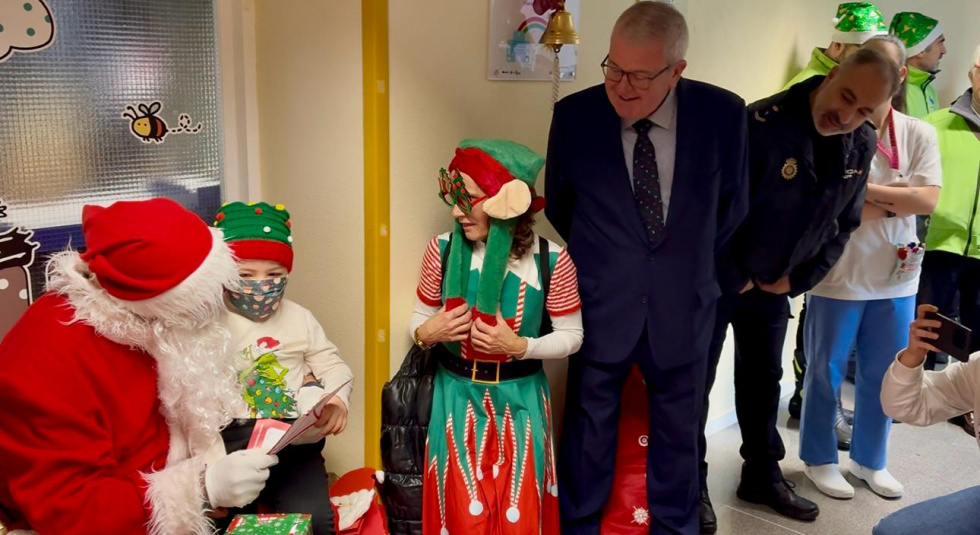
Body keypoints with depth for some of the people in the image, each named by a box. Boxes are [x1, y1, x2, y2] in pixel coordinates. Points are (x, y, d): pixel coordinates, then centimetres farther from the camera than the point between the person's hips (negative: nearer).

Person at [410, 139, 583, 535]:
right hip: (457, 396, 1)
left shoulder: (551, 261, -13)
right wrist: (426, 333, -18)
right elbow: (419, 321, 4)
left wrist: (519, 346, -20)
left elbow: (572, 336, -5)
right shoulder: (442, 250, -8)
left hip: (520, 400, -1)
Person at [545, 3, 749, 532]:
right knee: (590, 429, 13)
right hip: (600, 307, -1)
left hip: (682, 307, 1)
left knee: (677, 430, 18)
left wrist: (688, 261, 12)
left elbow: (732, 205, 6)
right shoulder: (574, 115, -12)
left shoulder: (724, 113, -11)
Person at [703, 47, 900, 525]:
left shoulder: (861, 146, -4)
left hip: (775, 286, 6)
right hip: (716, 279, -6)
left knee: (764, 381, 18)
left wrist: (797, 280, 0)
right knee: (695, 383, 4)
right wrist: (735, 279, -16)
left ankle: (762, 477, 35)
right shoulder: (761, 125, -26)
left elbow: (844, 223, 6)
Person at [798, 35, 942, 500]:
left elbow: (926, 201, -8)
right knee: (826, 373, 9)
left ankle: (870, 460, 34)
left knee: (884, 376, 15)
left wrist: (859, 189, -17)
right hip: (837, 276, -4)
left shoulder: (920, 134, 3)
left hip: (896, 277, 4)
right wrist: (890, 201, -14)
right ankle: (819, 458, 27)